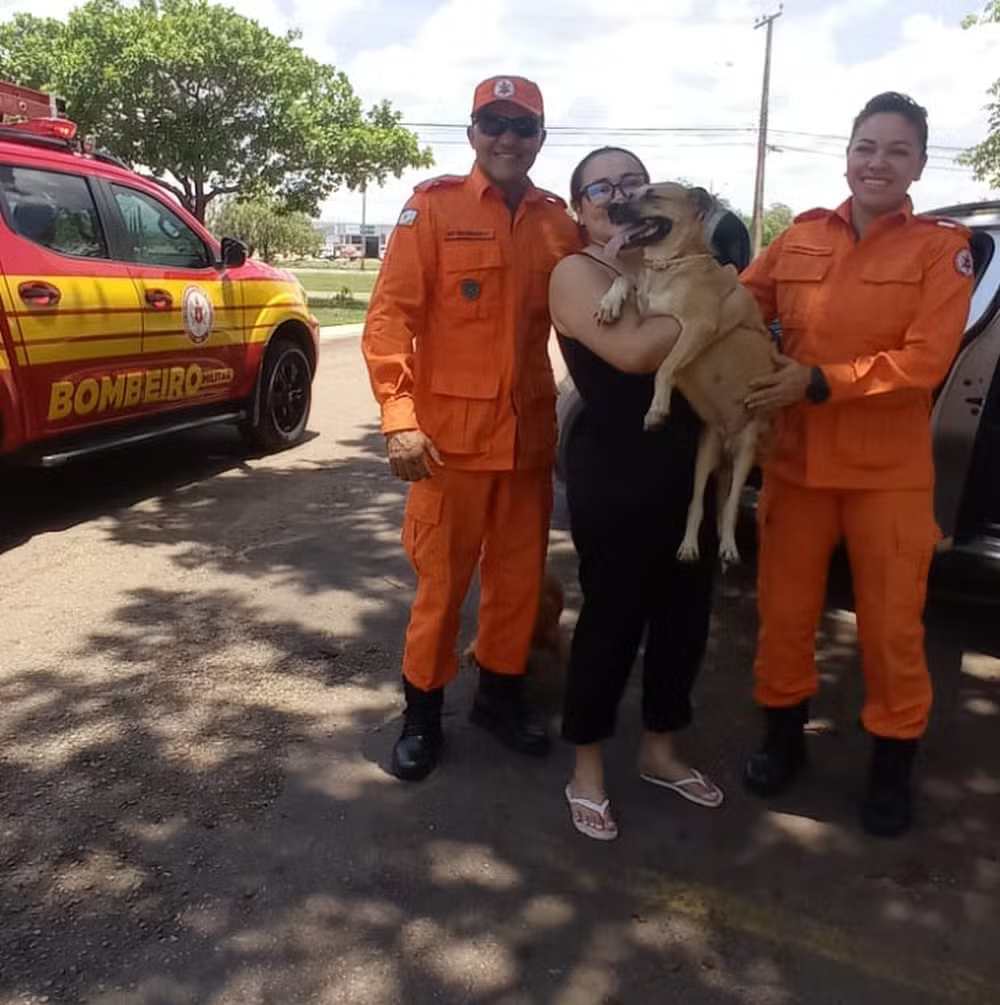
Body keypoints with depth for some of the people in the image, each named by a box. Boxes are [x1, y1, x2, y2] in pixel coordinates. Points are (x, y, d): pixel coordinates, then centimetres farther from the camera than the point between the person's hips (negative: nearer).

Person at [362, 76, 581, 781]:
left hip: (531, 432, 4)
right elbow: (390, 315, -8)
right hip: (451, 432, -4)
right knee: (442, 580, 5)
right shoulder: (434, 206, -3)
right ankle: (423, 713, 23)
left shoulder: (561, 222, 8)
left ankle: (501, 693, 34)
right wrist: (400, 417, -17)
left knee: (520, 575, 13)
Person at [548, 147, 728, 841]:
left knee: (685, 614, 14)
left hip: (691, 470, 7)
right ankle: (588, 772, 21)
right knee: (613, 617, 2)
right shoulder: (577, 273, -6)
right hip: (615, 477, -7)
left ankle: (660, 750, 35)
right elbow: (633, 351, -24)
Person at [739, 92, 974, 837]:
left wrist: (818, 382, -21)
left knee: (892, 627, 9)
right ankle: (785, 737, 34)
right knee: (784, 612, 12)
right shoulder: (802, 237, 6)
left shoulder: (943, 247, -3)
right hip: (797, 460, 3)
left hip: (889, 472, -2)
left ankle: (892, 766, 30)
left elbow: (925, 360, -14)